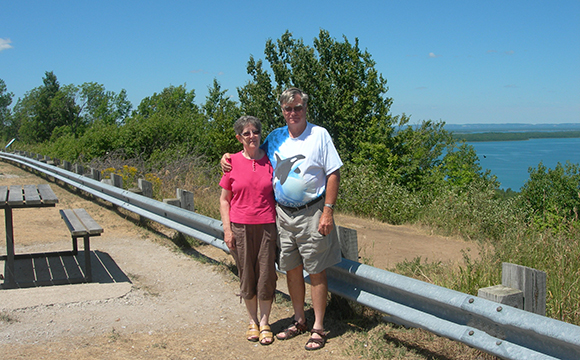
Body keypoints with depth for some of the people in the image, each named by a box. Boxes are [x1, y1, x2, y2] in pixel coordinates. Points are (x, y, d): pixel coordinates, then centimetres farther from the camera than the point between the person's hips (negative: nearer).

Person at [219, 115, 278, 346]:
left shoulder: (270, 160, 0)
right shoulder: (232, 162, -1)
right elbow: (224, 199, 5)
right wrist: (227, 229, -2)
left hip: (267, 226, 0)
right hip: (241, 227, 0)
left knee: (266, 274, 4)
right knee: (246, 274, 9)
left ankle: (265, 323, 20)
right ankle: (253, 321, 26)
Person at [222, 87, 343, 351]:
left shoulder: (319, 135, -5)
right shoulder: (275, 137, 8)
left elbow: (333, 174, -8)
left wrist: (328, 211, -14)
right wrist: (229, 156, 5)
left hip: (311, 213, -4)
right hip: (283, 213, 5)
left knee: (316, 271, 2)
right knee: (291, 269, 13)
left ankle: (318, 328, 13)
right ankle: (299, 321, 29)